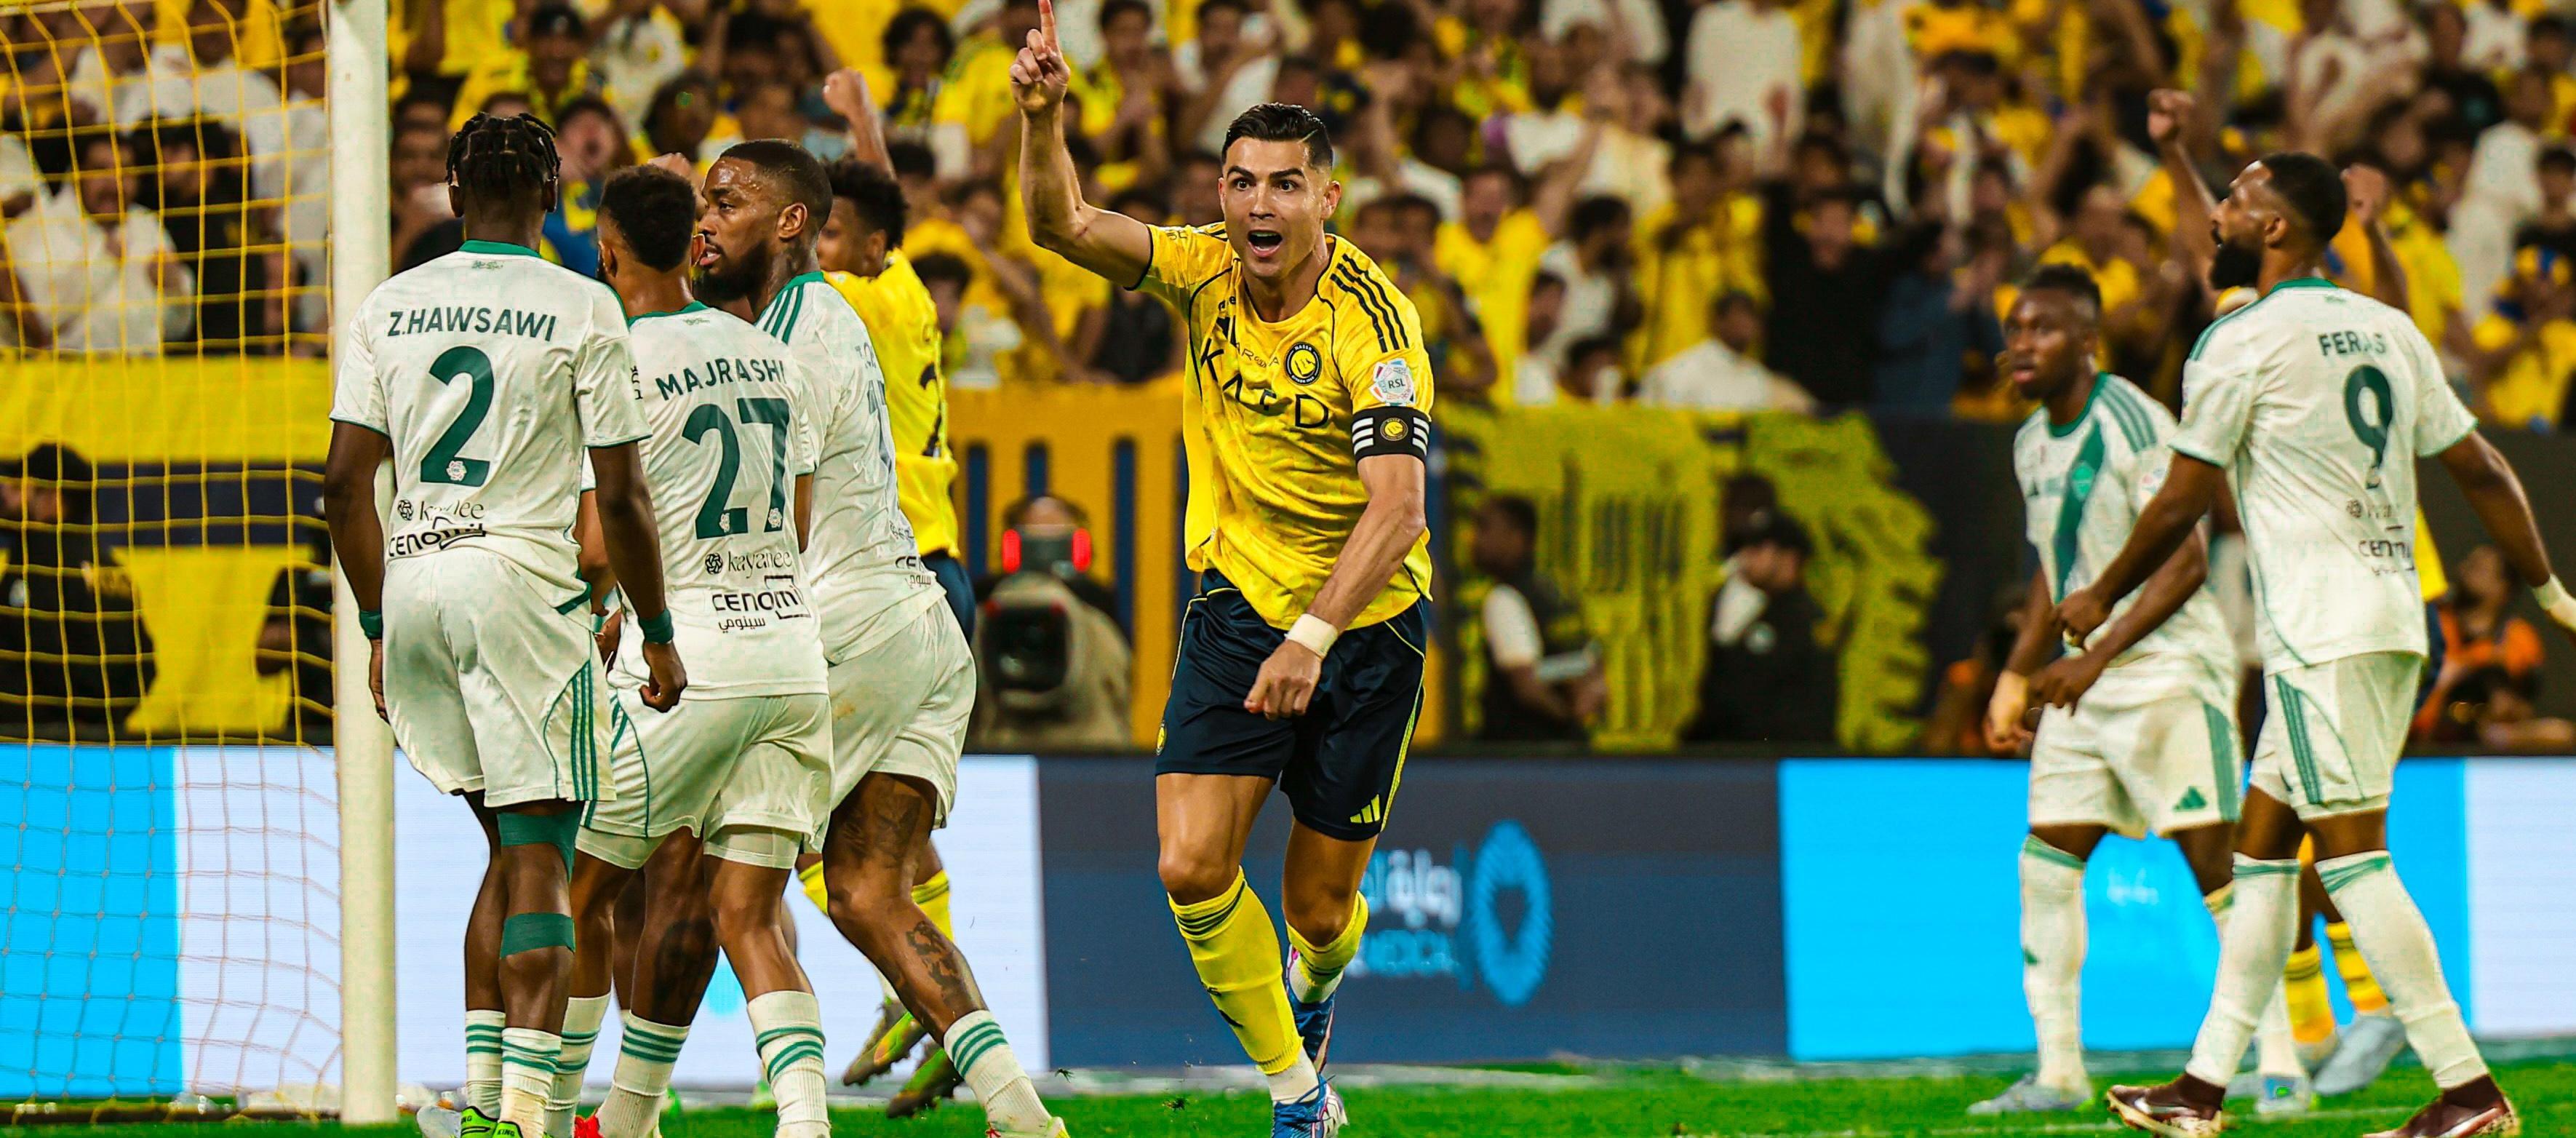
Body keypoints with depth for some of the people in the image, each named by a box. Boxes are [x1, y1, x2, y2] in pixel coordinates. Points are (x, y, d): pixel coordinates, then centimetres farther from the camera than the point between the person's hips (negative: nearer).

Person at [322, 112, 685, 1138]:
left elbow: (345, 483, 8)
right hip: (519, 576, -5)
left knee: (511, 845, 18)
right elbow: (621, 496, -4)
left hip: (411, 584, 5)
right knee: (539, 856, -4)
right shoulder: (584, 311, -2)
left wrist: (378, 629, 16)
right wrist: (657, 635, 6)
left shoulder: (389, 306, 10)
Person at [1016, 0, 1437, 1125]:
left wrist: (1314, 636, -34)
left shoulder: (1370, 317, -20)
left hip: (1367, 624, -3)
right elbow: (1063, 224, -14)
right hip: (1237, 603, 3)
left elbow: (1399, 508, -25)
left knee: (1319, 906, 7)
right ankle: (1294, 1085, 6)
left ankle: (1313, 990, 45)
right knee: (1192, 866, -13)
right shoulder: (1202, 271, -6)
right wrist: (1043, 115, -32)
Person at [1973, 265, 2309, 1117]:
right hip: (2087, 681, 8)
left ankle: (2281, 1069, -7)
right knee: (2047, 859, 3)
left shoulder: (2135, 425, -15)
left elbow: (2185, 565, -19)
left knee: (2217, 862, -9)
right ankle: (2059, 1072, 8)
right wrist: (2016, 677, 17)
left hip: (2170, 670, -8)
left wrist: (2097, 658, -25)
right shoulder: (2034, 444, 11)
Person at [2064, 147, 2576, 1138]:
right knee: (2260, 843, 13)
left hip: (2318, 629, -8)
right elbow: (2482, 472, 14)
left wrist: (2100, 599, 11)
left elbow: (2183, 505, -4)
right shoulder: (2390, 331, 13)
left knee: (2352, 851, -9)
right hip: (2393, 622, 8)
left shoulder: (2240, 342, -8)